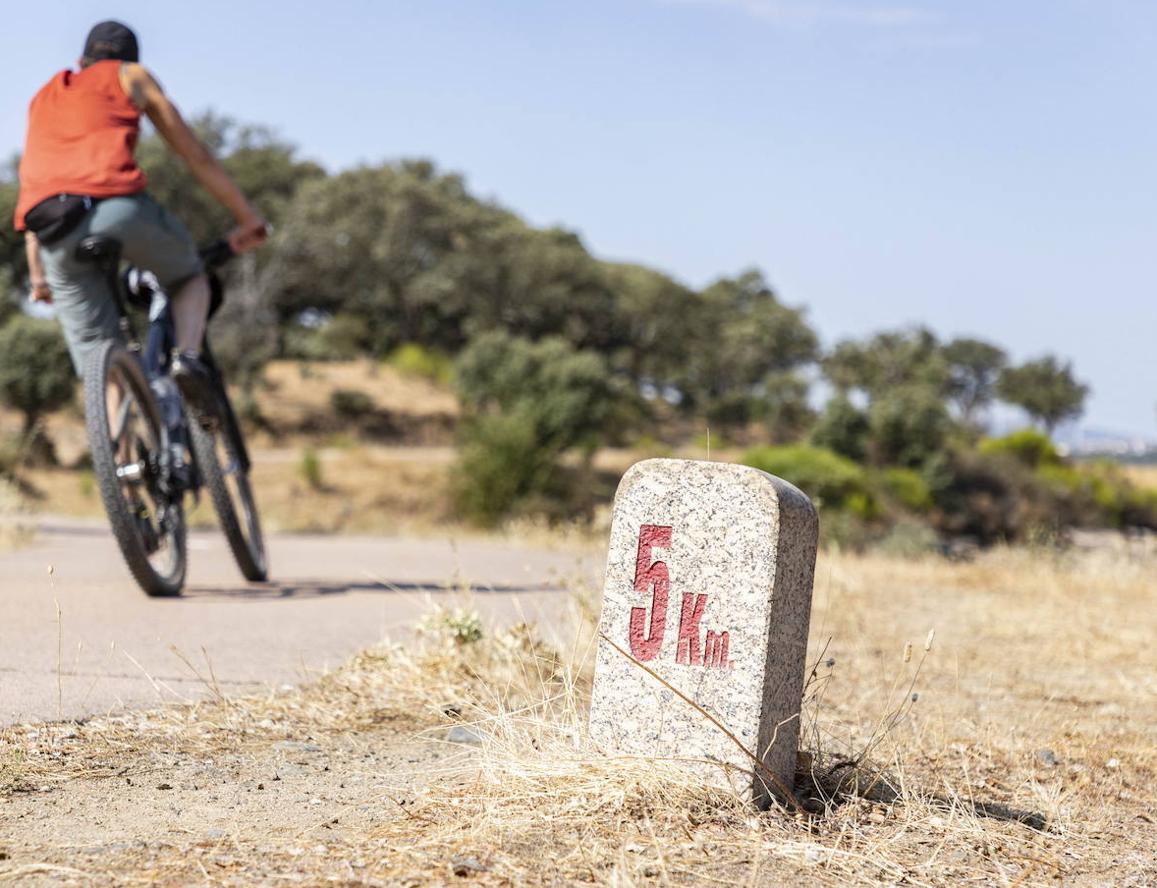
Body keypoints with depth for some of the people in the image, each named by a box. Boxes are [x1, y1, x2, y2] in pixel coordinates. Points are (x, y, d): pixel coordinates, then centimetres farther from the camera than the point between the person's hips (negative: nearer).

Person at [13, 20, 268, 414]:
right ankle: (187, 356, -2)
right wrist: (248, 218, 26)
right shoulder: (132, 76, 24)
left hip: (55, 234, 3)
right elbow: (196, 155, 21)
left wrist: (37, 273, 32)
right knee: (190, 276, 25)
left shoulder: (43, 99, 35)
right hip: (117, 206, -3)